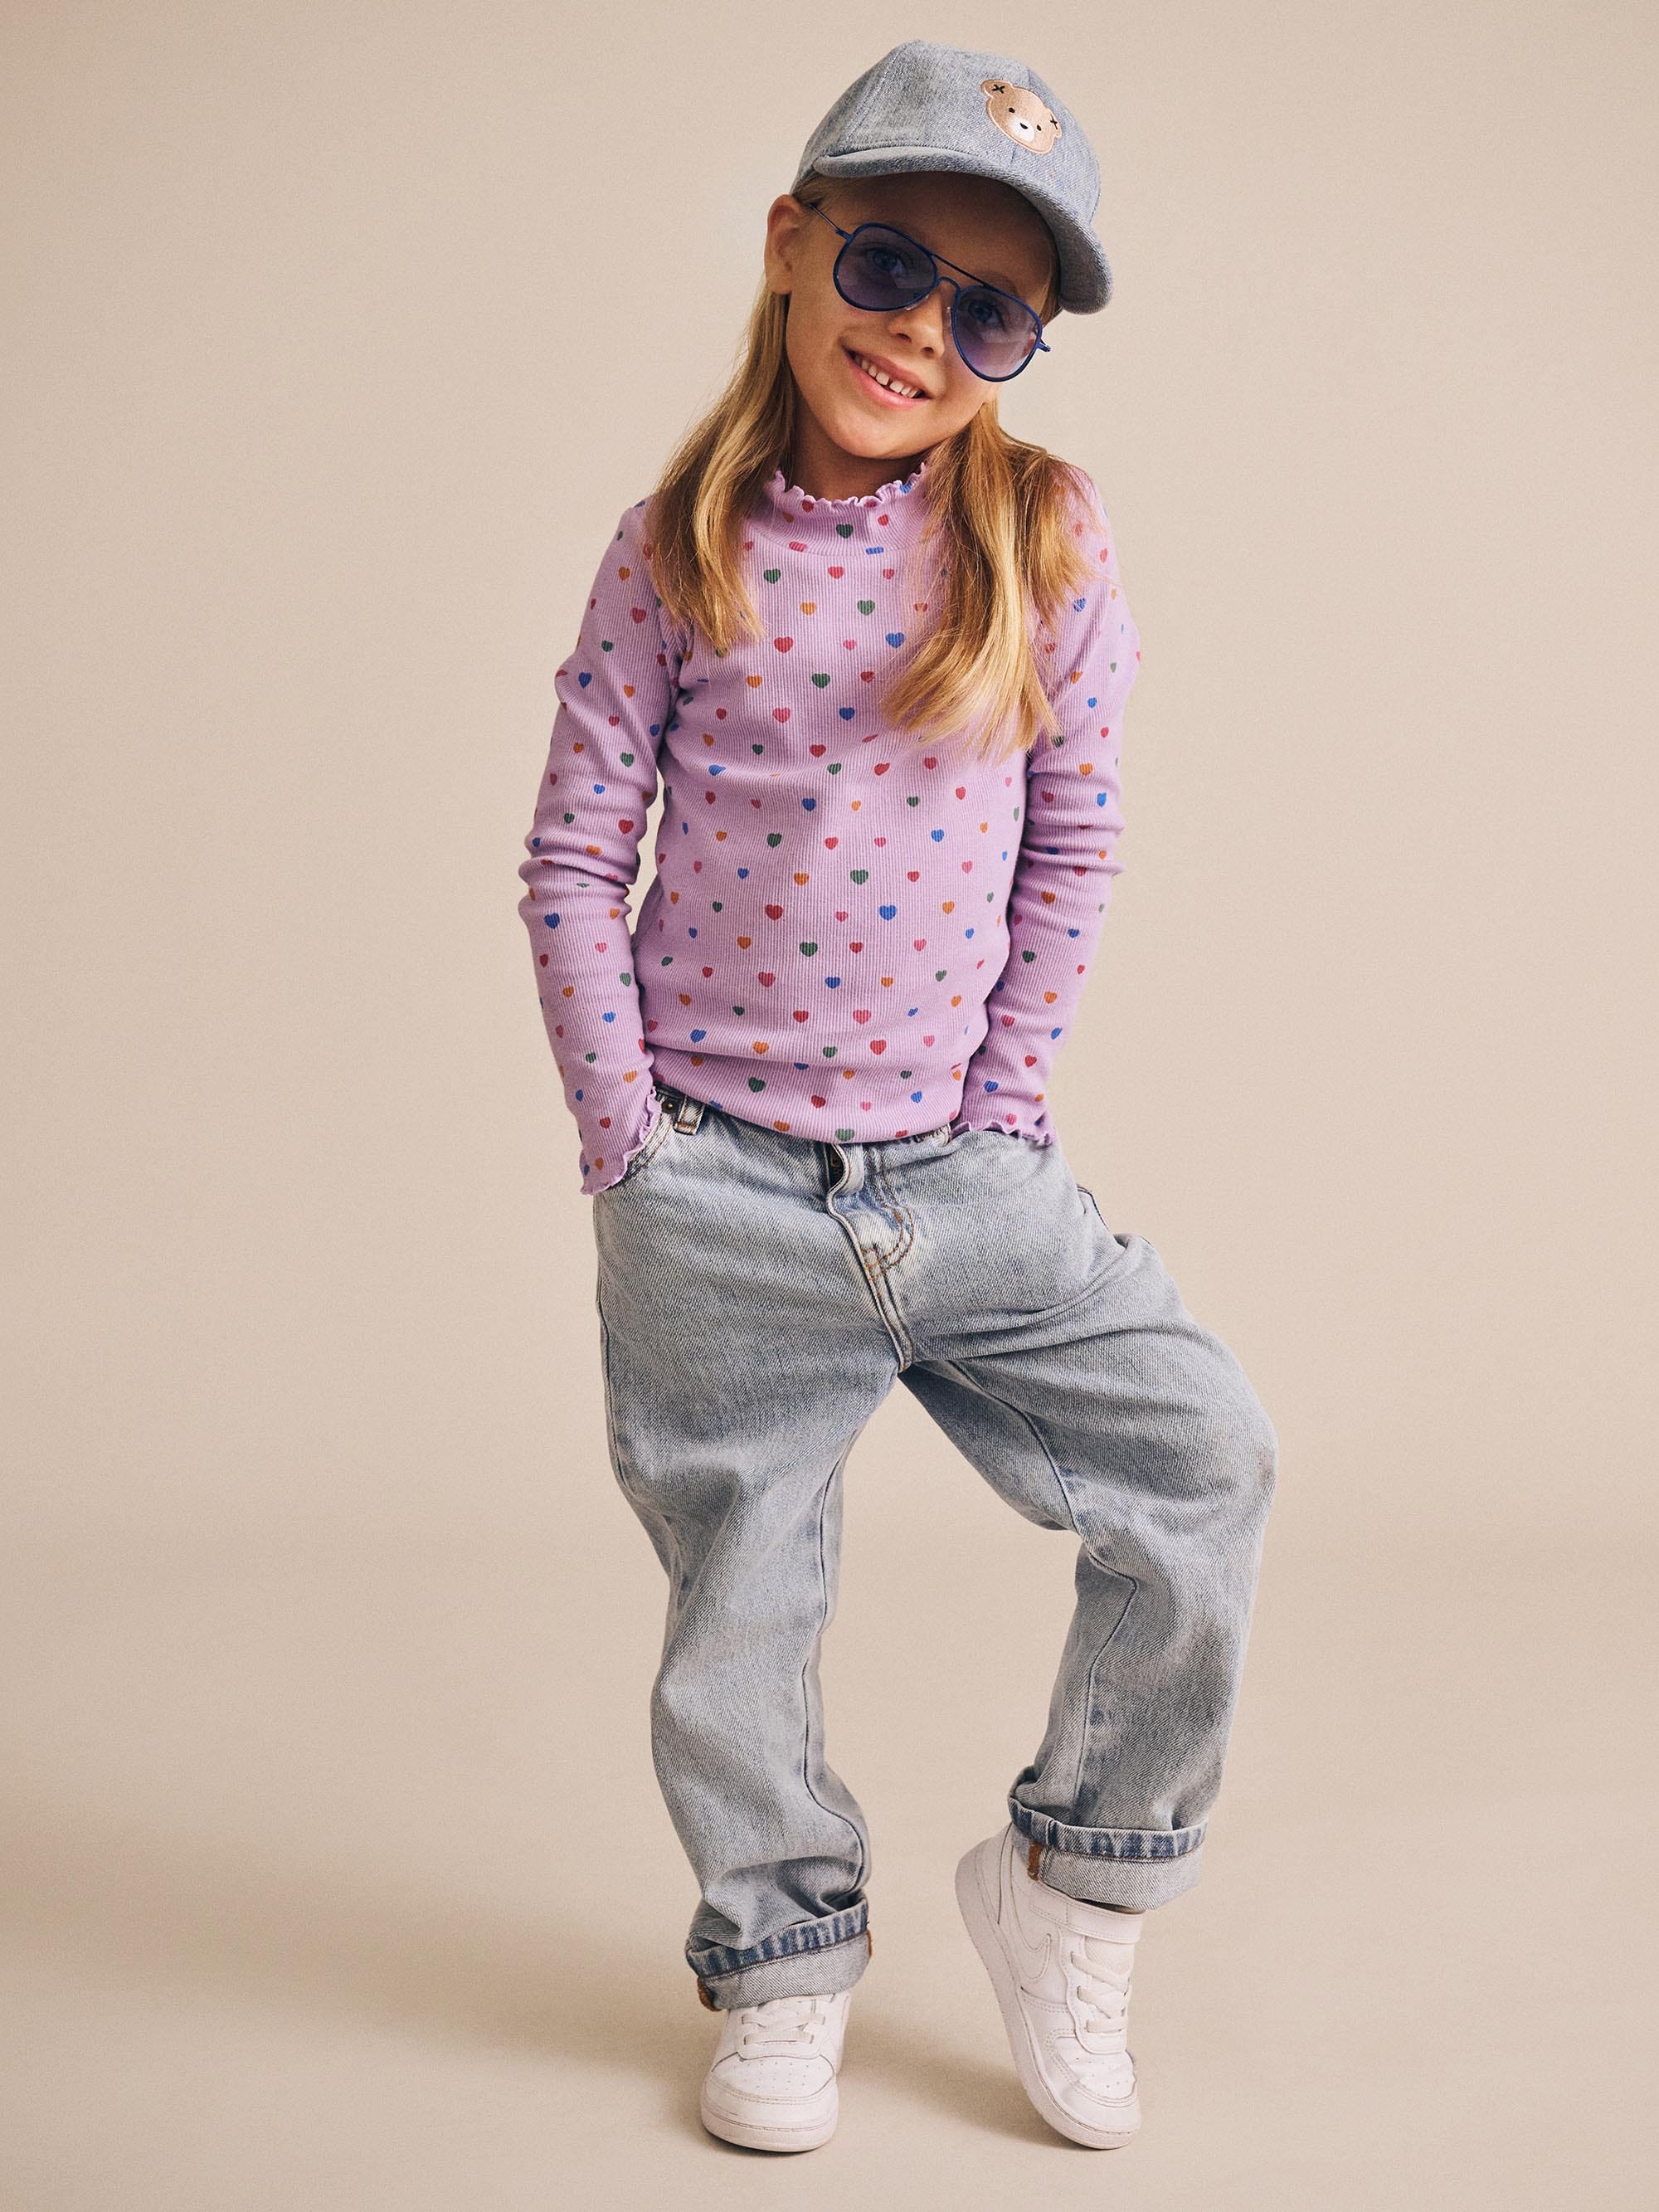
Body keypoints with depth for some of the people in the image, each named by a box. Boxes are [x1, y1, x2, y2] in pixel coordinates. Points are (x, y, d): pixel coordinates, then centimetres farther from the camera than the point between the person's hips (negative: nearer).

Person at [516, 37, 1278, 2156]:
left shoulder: (1049, 539, -1)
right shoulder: (681, 548, -2)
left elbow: (1070, 849, 2)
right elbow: (574, 852, -1)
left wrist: (1003, 1113, -2)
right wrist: (629, 1138, -6)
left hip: (960, 1169, 1)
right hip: (712, 1194, -1)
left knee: (1206, 1457, -6)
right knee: (737, 1603, 9)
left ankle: (1071, 1882, 15)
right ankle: (782, 1958, 32)